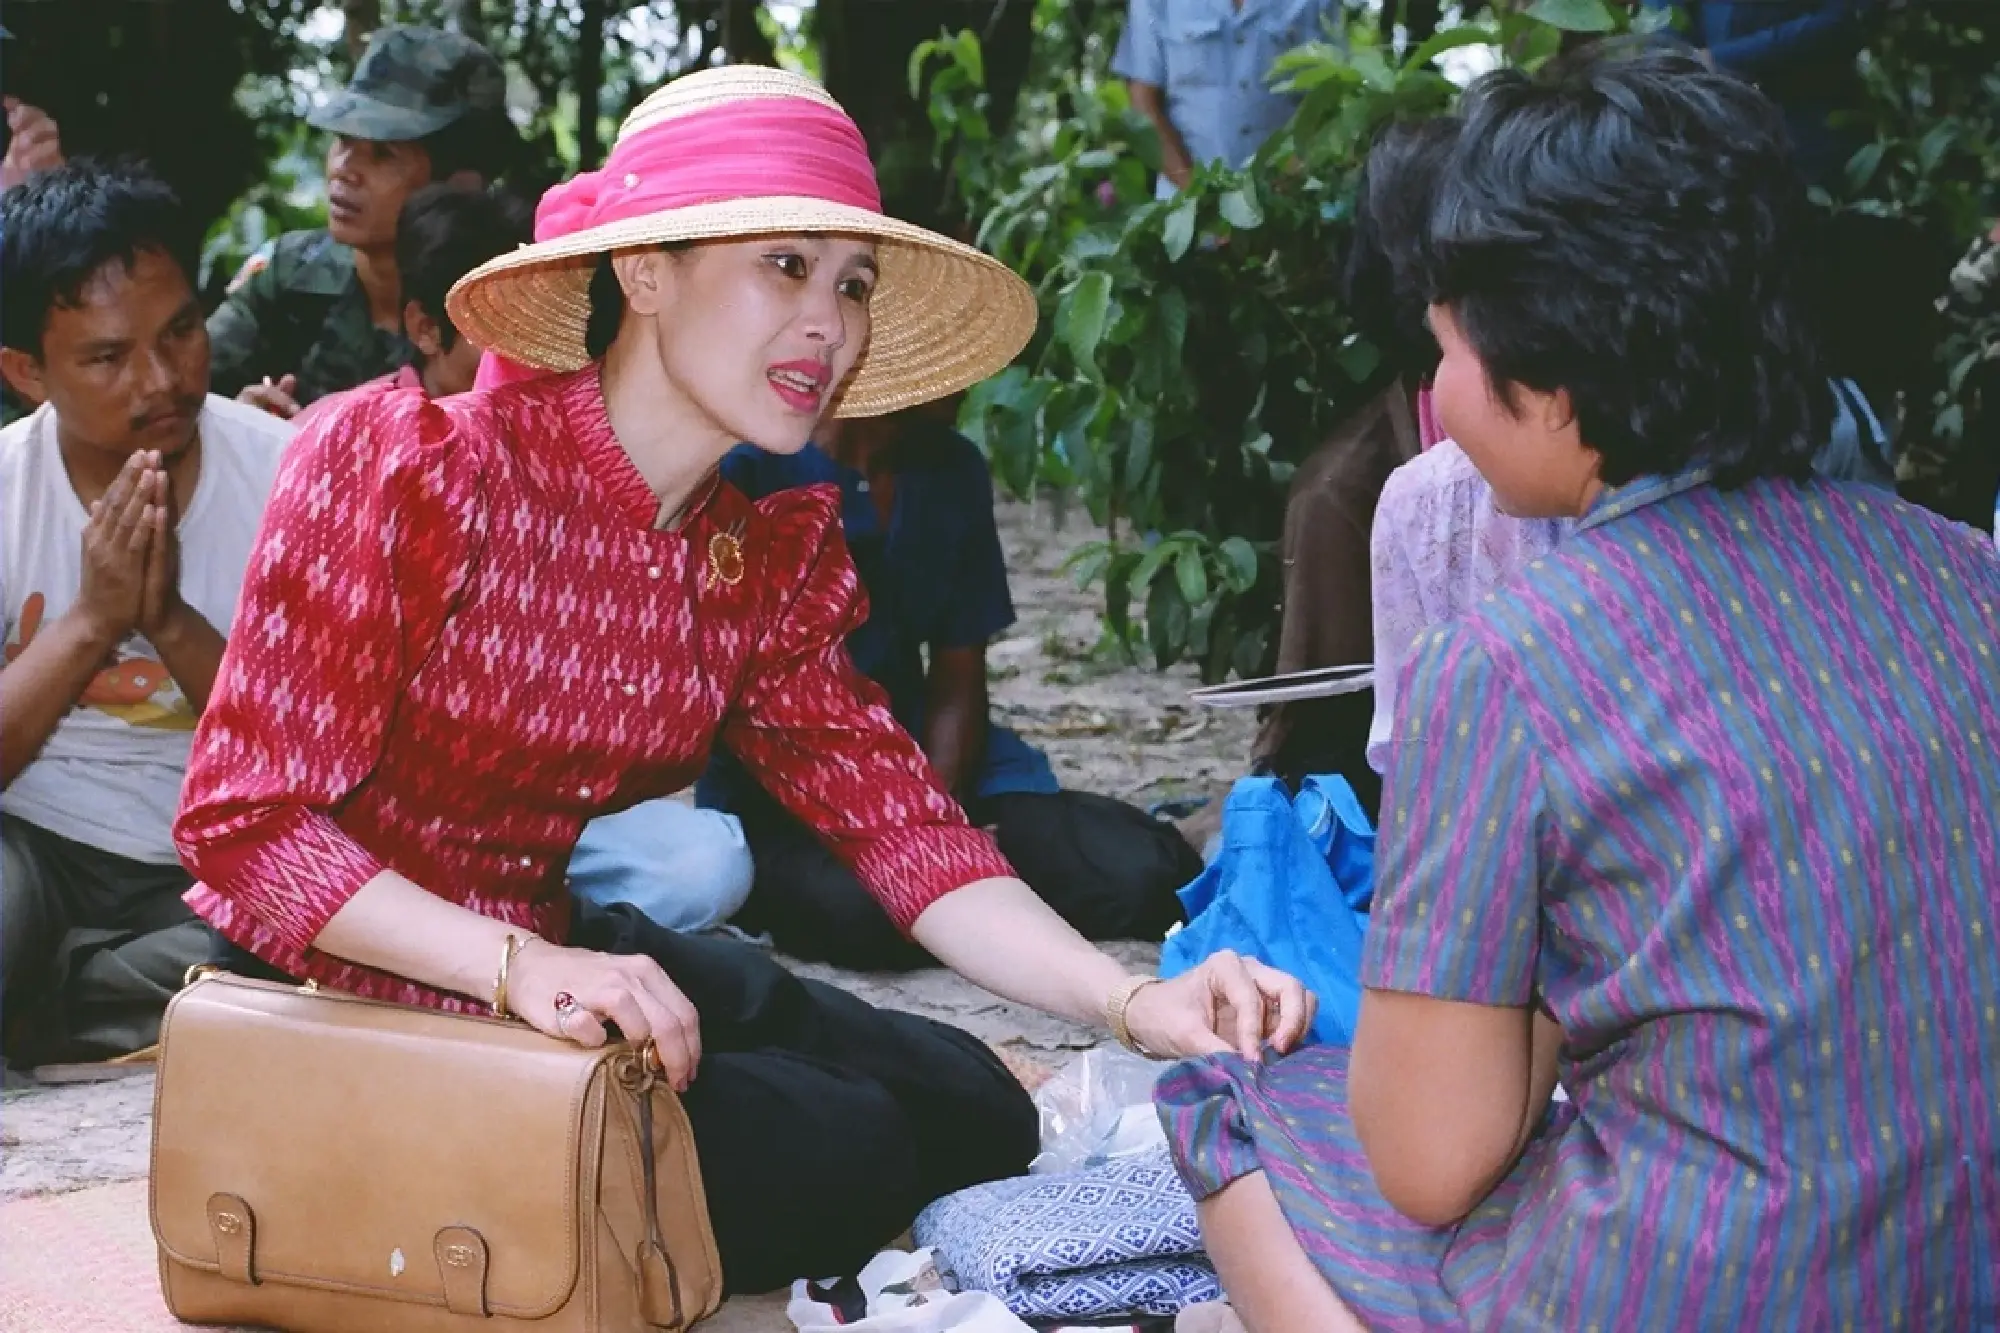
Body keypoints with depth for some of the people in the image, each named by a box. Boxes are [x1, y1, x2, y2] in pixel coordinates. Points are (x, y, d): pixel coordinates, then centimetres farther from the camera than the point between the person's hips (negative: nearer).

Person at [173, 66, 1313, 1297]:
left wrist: (1132, 1001, -24)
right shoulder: (408, 466, -21)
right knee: (834, 1152, -17)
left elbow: (902, 826, -6)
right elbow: (246, 818, -22)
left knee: (973, 1113, 3)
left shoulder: (771, 557, 0)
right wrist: (519, 967, -36)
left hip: (552, 952, 8)